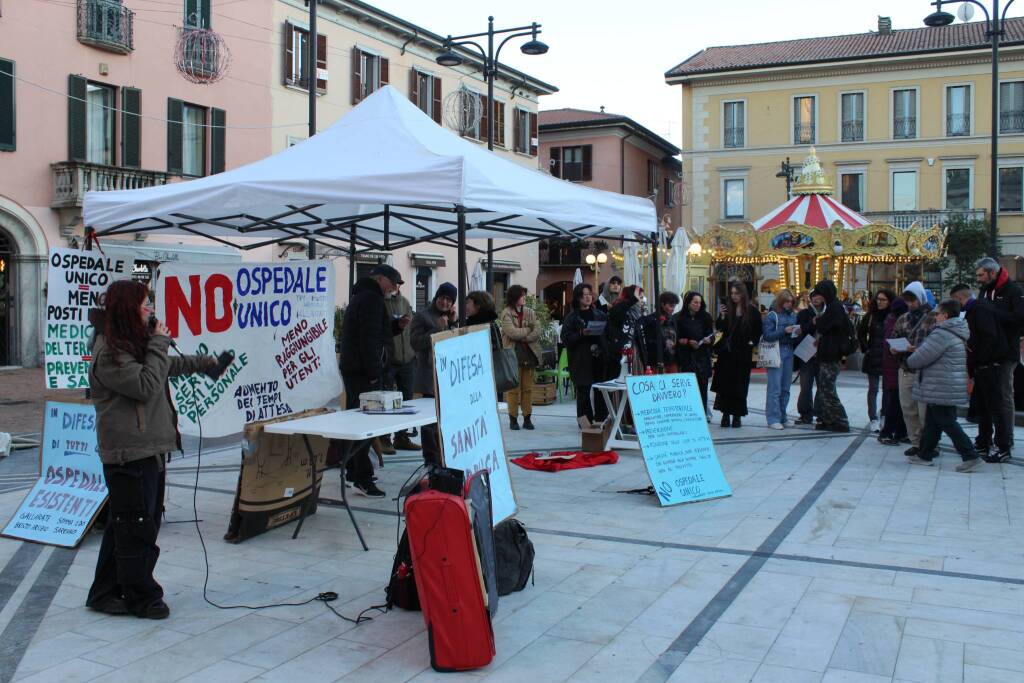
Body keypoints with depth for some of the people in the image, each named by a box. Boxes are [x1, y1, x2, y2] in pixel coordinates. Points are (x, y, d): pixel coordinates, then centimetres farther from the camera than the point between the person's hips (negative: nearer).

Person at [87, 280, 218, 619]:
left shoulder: (134, 343, 17)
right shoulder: (109, 352, -15)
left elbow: (169, 365, 34)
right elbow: (146, 386, -21)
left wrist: (206, 363, 44)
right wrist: (159, 344, -14)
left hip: (150, 448, 10)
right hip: (128, 453, -10)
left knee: (123, 524, 14)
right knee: (137, 525, -3)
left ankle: (107, 593, 23)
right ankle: (141, 597, 8)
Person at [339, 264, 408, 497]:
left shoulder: (360, 297, 22)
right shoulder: (372, 298, -11)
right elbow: (369, 338, -20)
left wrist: (397, 325, 12)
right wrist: (374, 373, -21)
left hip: (352, 370, 11)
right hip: (365, 372, -11)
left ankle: (352, 471, 26)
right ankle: (362, 478, -11)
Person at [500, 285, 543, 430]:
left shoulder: (530, 312, 10)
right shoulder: (506, 313, -4)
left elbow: (537, 331, 0)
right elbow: (512, 332, -16)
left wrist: (524, 337, -13)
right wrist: (529, 330, -4)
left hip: (529, 353, 4)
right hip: (513, 354, -4)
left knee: (528, 388, 5)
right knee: (513, 388, -2)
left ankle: (527, 418, 12)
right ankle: (513, 418, 6)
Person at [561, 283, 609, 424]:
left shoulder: (600, 314, 13)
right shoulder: (572, 317, 3)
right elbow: (566, 338, -4)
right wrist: (581, 334, -16)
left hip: (599, 358, 3)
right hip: (581, 360, -3)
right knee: (583, 391, -1)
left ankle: (601, 418, 12)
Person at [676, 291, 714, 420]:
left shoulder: (705, 317, 9)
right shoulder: (680, 318, 1)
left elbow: (712, 335, 11)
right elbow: (677, 338, 1)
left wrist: (709, 340, -10)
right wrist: (688, 342, -13)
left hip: (703, 356, 2)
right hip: (686, 357, -2)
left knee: (702, 384, -3)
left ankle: (703, 412, 3)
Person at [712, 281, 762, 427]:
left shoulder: (752, 311, -1)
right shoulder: (728, 309, 3)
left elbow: (758, 330, 6)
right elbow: (719, 328, 2)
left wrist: (752, 342, -4)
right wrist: (721, 316, -14)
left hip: (743, 353, -2)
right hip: (727, 352, 2)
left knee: (740, 385, 3)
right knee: (724, 383, -1)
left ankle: (737, 416, 9)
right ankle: (725, 414, 5)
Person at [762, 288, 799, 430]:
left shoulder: (793, 315, 13)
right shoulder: (772, 315, -3)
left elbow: (794, 333, 20)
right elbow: (767, 335, -10)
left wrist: (797, 332, -3)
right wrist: (784, 331, -18)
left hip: (789, 352, 6)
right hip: (776, 352, -6)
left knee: (786, 387, 10)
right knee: (775, 387, -7)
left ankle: (782, 417, 19)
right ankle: (773, 419, -3)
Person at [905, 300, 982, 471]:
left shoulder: (942, 334, -19)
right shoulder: (955, 333, 14)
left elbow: (922, 356, -18)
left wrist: (909, 361, 1)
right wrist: (917, 351, 13)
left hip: (941, 390, -10)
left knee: (947, 423, -5)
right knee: (931, 421, 16)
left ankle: (970, 456, -6)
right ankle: (925, 454, 24)